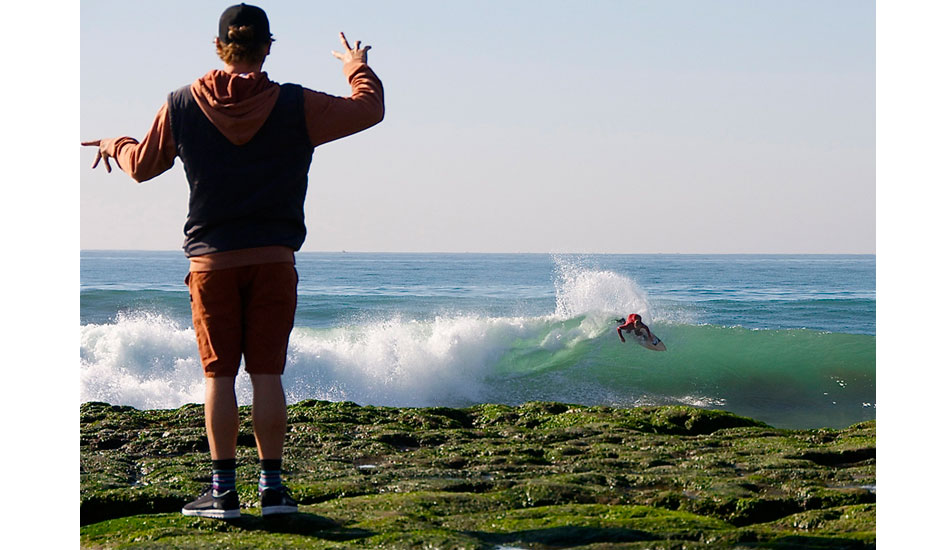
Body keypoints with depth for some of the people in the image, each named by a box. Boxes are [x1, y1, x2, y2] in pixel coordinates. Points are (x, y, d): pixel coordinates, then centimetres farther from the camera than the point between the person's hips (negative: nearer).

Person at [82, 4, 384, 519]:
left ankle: (223, 489, 3)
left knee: (219, 374, 3)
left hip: (211, 259, 0)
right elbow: (369, 108, 7)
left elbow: (143, 164, 13)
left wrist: (114, 144, 36)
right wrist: (357, 67, 28)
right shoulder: (296, 105, -2)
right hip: (274, 258, 0)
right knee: (267, 373, 3)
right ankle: (272, 487, 4)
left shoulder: (182, 105, 0)